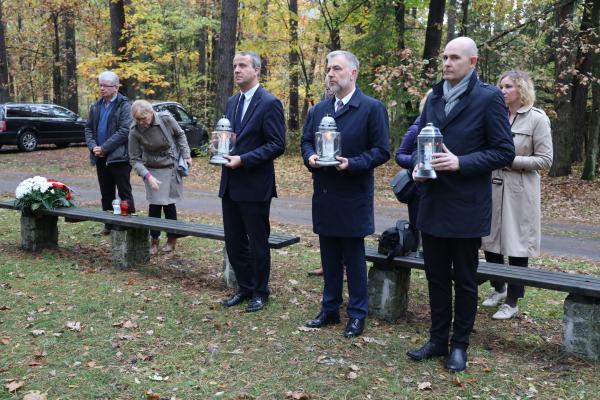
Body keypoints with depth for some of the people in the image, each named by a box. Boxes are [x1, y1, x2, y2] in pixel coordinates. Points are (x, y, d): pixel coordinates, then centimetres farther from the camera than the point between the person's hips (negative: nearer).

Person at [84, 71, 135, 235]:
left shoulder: (124, 106, -7)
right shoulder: (96, 106, 13)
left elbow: (124, 131, -16)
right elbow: (88, 128, 14)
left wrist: (104, 148, -17)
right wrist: (93, 146, -5)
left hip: (119, 157, -6)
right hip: (101, 158, 7)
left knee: (124, 194, -1)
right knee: (106, 194, 13)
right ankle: (109, 225, 22)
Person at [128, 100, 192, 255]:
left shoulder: (166, 119, -18)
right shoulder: (135, 131, -19)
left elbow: (180, 135, 2)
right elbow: (135, 159, -15)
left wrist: (186, 155, -2)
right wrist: (148, 176, -27)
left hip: (171, 167, 0)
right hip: (152, 169, 0)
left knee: (169, 202, 2)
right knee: (154, 204, -4)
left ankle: (172, 238, 19)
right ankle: (154, 240, 12)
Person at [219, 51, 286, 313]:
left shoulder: (269, 103, -10)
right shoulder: (231, 102, 13)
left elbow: (277, 145, -14)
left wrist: (243, 160, -19)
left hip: (254, 185, -7)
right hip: (230, 184, 7)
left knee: (258, 242, 6)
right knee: (233, 242, 14)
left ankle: (260, 292, 22)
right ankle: (245, 288, 30)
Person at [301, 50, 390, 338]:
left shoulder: (372, 108, -7)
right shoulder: (318, 109, 11)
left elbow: (381, 151, -9)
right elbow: (306, 141, 18)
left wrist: (351, 163, -21)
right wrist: (310, 157, -4)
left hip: (353, 197, -5)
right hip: (324, 196, 6)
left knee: (354, 257, 4)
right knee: (329, 256, 14)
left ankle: (357, 314, 17)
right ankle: (330, 309, 26)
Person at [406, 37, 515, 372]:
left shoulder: (488, 98, -8)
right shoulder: (434, 97, 11)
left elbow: (505, 152, -10)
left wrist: (460, 163, -20)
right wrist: (418, 166, -1)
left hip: (466, 207, -5)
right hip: (433, 205, 6)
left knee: (464, 280, 8)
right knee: (436, 277, 14)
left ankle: (460, 345, 23)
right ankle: (438, 340, 27)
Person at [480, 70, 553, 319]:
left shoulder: (537, 118, -6)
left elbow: (545, 160, -8)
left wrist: (511, 160, -14)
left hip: (519, 192, -5)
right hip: (493, 187, 5)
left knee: (516, 246, 2)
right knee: (490, 241, 11)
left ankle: (511, 302, 15)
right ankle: (498, 289, 32)